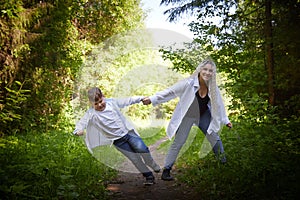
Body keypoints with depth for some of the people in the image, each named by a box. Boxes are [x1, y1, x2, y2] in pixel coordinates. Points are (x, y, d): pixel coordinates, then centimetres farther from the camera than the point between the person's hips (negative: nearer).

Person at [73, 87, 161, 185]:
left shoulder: (112, 102, -1)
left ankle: (152, 164, 13)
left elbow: (127, 101, 9)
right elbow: (82, 123, -13)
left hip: (128, 132, 2)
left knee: (142, 149, -16)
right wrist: (78, 130, -36)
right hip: (118, 140, -2)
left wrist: (141, 98, 10)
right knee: (134, 158, -6)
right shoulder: (91, 114, -9)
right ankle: (149, 176, 12)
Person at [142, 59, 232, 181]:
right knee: (178, 142, -4)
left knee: (215, 138, 5)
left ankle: (224, 162, 30)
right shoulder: (189, 84, -26)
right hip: (187, 116, -4)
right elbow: (170, 92, -20)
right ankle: (166, 170, 5)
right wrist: (152, 99, -24)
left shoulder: (213, 88, -13)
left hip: (204, 115, 4)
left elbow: (219, 104, 2)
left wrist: (225, 120, 8)